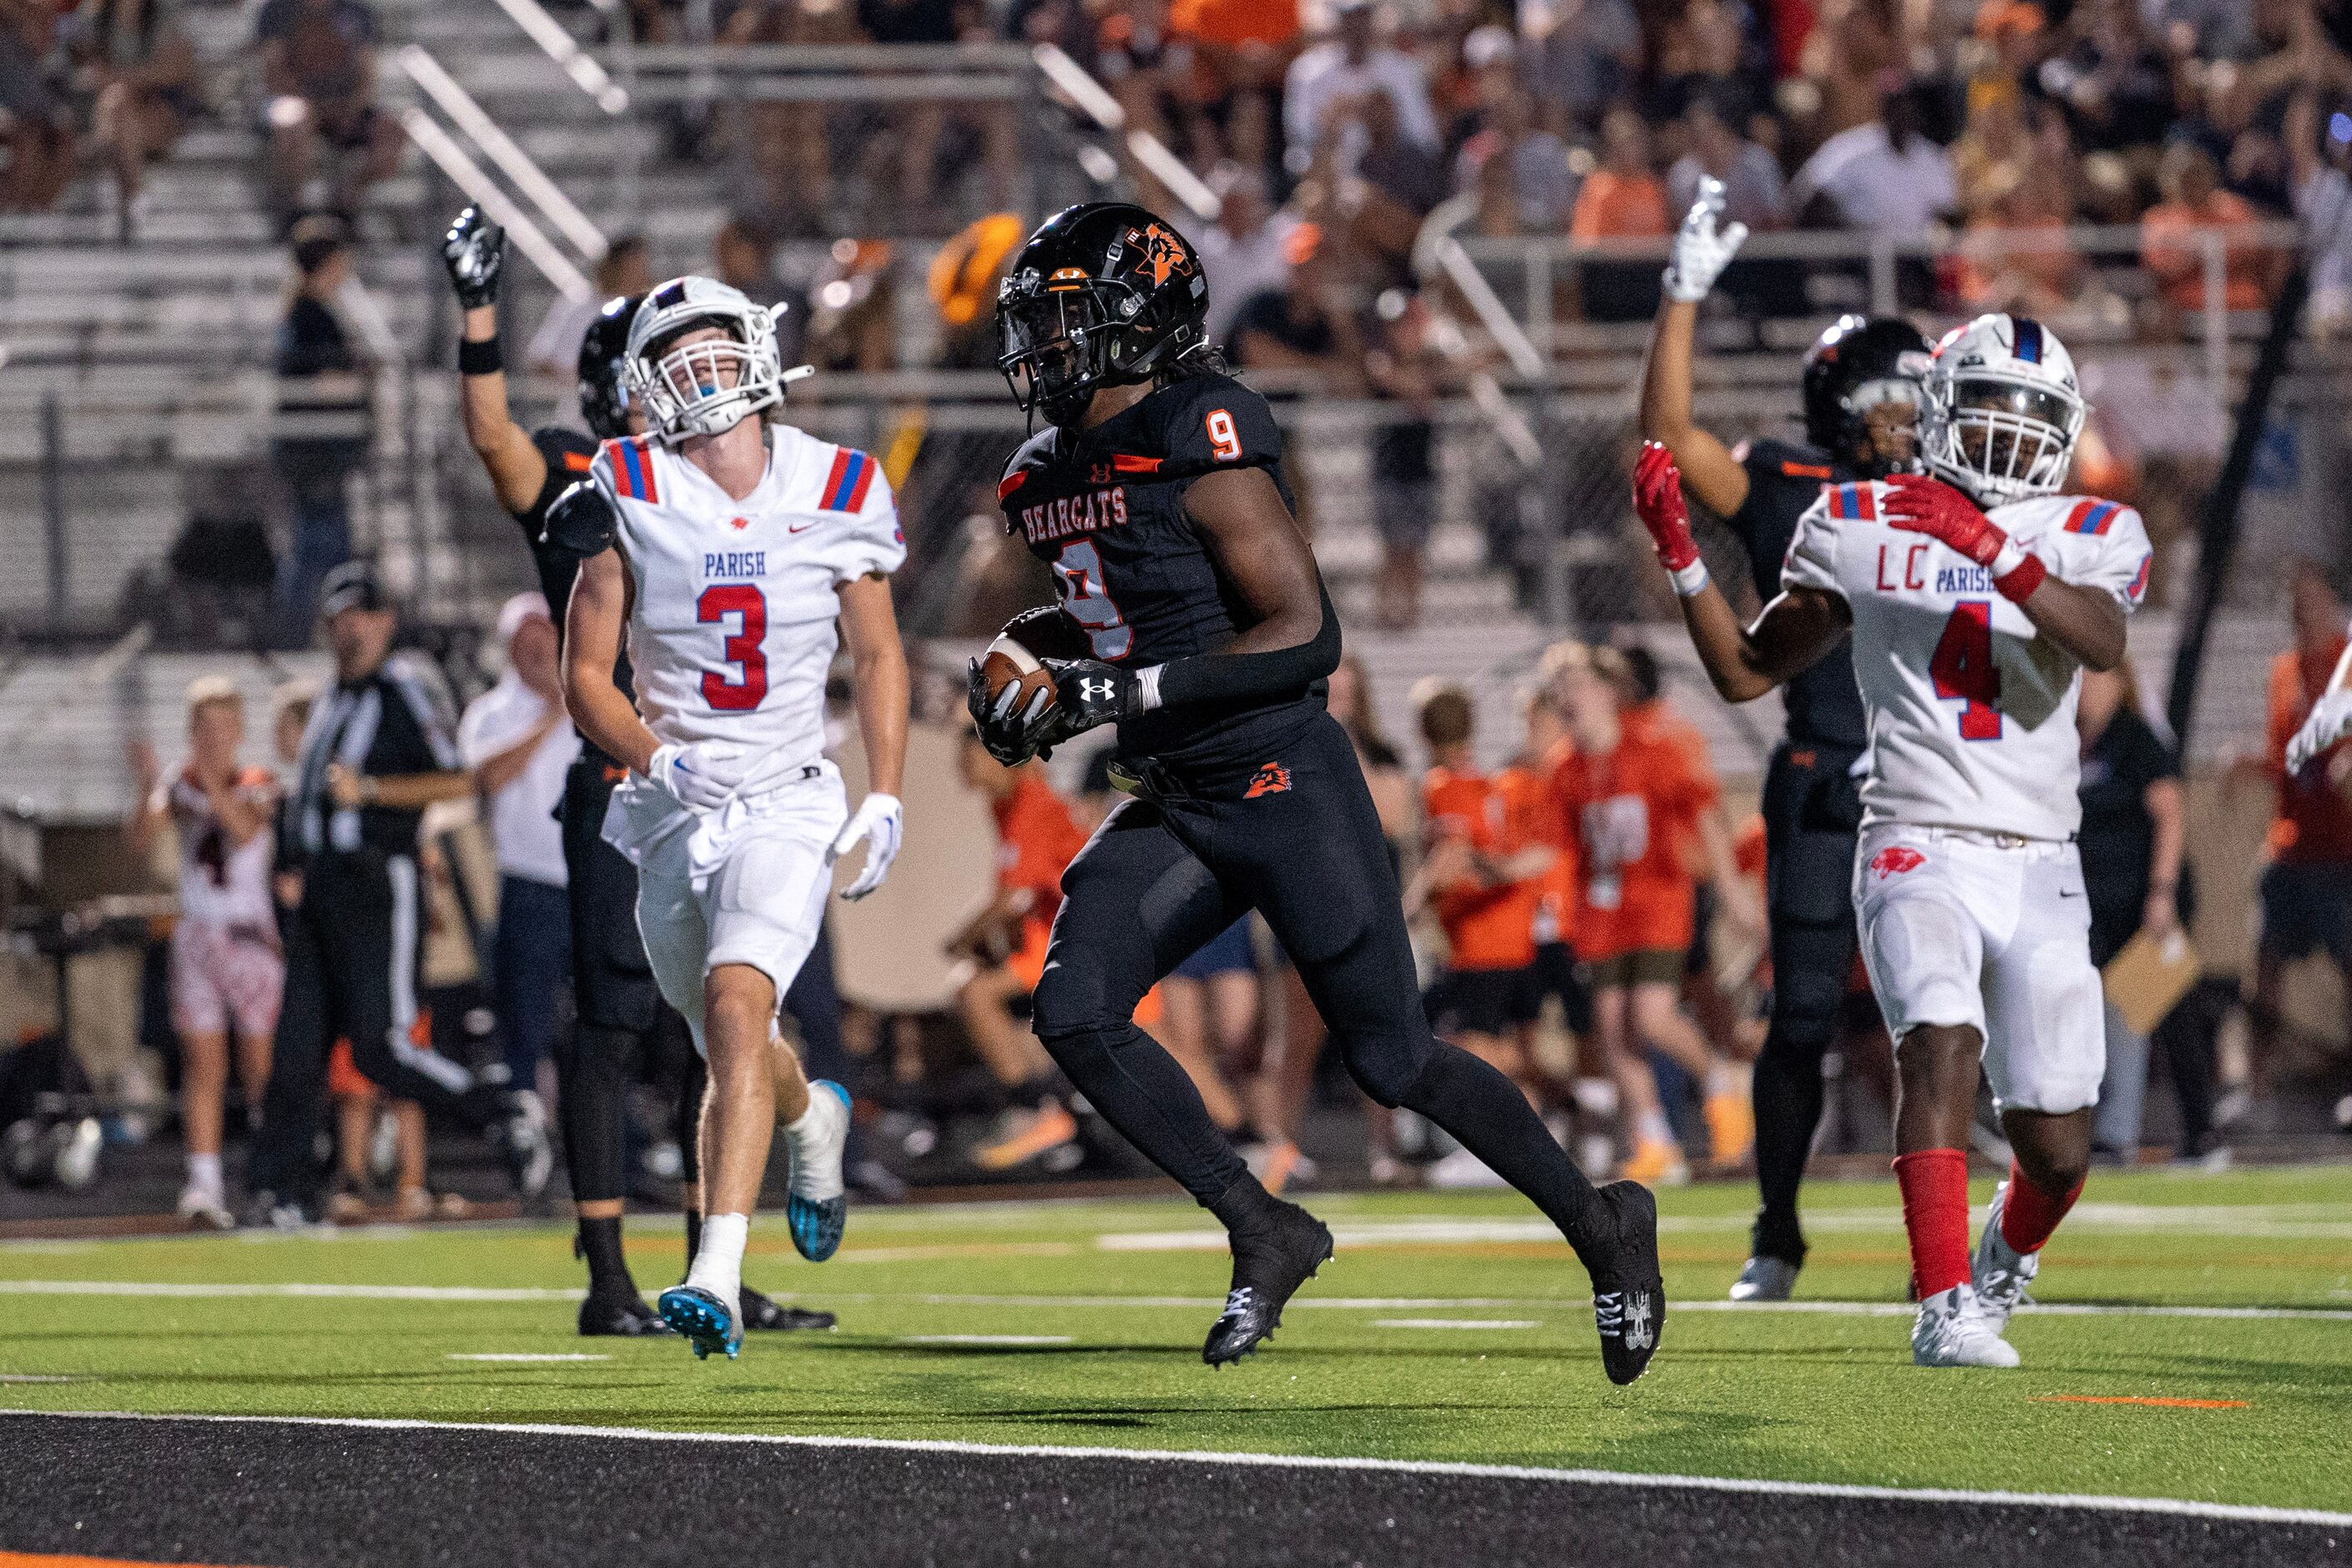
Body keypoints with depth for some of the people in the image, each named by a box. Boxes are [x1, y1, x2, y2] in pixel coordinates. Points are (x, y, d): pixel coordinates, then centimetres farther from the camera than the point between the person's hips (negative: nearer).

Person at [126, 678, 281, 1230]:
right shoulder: (179, 790, 5)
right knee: (202, 1065, -8)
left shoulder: (259, 786, 0)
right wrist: (147, 791, -25)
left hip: (252, 938, -1)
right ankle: (205, 1182, -14)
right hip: (196, 935, 1)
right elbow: (140, 841, -8)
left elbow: (245, 829, -20)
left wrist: (212, 778, -33)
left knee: (260, 1070, 3)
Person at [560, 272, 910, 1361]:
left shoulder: (838, 495, 0)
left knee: (736, 1004, -25)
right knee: (734, 1058, 15)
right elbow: (586, 678, 0)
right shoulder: (629, 497, -3)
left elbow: (877, 657, 12)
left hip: (788, 803, -2)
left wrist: (885, 800, 2)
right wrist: (659, 760, -17)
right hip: (675, 811, 2)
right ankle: (812, 1117, 53)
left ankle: (719, 1274, -30)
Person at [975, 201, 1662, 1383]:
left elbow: (1305, 637, -21)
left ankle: (1600, 1226, 18)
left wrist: (1121, 691, -23)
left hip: (1283, 786, -8)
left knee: (1394, 1060, -1)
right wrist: (1034, 690, 8)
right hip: (1171, 808, 8)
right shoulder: (1048, 477, 10)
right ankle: (1265, 1235, -1)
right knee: (1074, 1014, -12)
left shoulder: (1195, 443, -17)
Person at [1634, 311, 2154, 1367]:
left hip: (2039, 870, 2)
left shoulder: (2092, 538, 6)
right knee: (1941, 1041, -30)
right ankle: (1945, 1310, -34)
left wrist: (1989, 547, -31)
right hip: (1918, 853, -2)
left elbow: (2102, 642, -17)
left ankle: (2010, 1246, 39)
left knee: (2057, 1150, 3)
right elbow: (1745, 673, 13)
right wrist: (1681, 557, -1)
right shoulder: (1860, 530, 8)